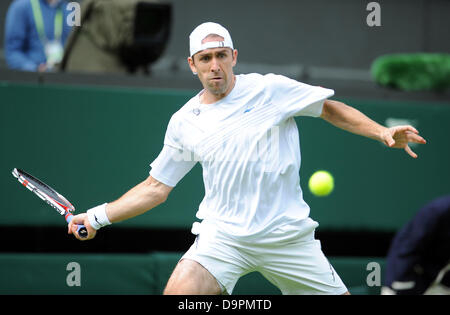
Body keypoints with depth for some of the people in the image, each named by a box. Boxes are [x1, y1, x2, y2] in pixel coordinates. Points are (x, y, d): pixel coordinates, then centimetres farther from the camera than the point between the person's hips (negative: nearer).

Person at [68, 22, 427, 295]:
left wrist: (381, 132, -5)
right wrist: (99, 216, 7)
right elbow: (156, 187, 15)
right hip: (223, 236, 1)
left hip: (288, 235, 0)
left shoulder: (271, 89, 1)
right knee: (178, 293, -23)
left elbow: (331, 108, 8)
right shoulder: (183, 123, 8)